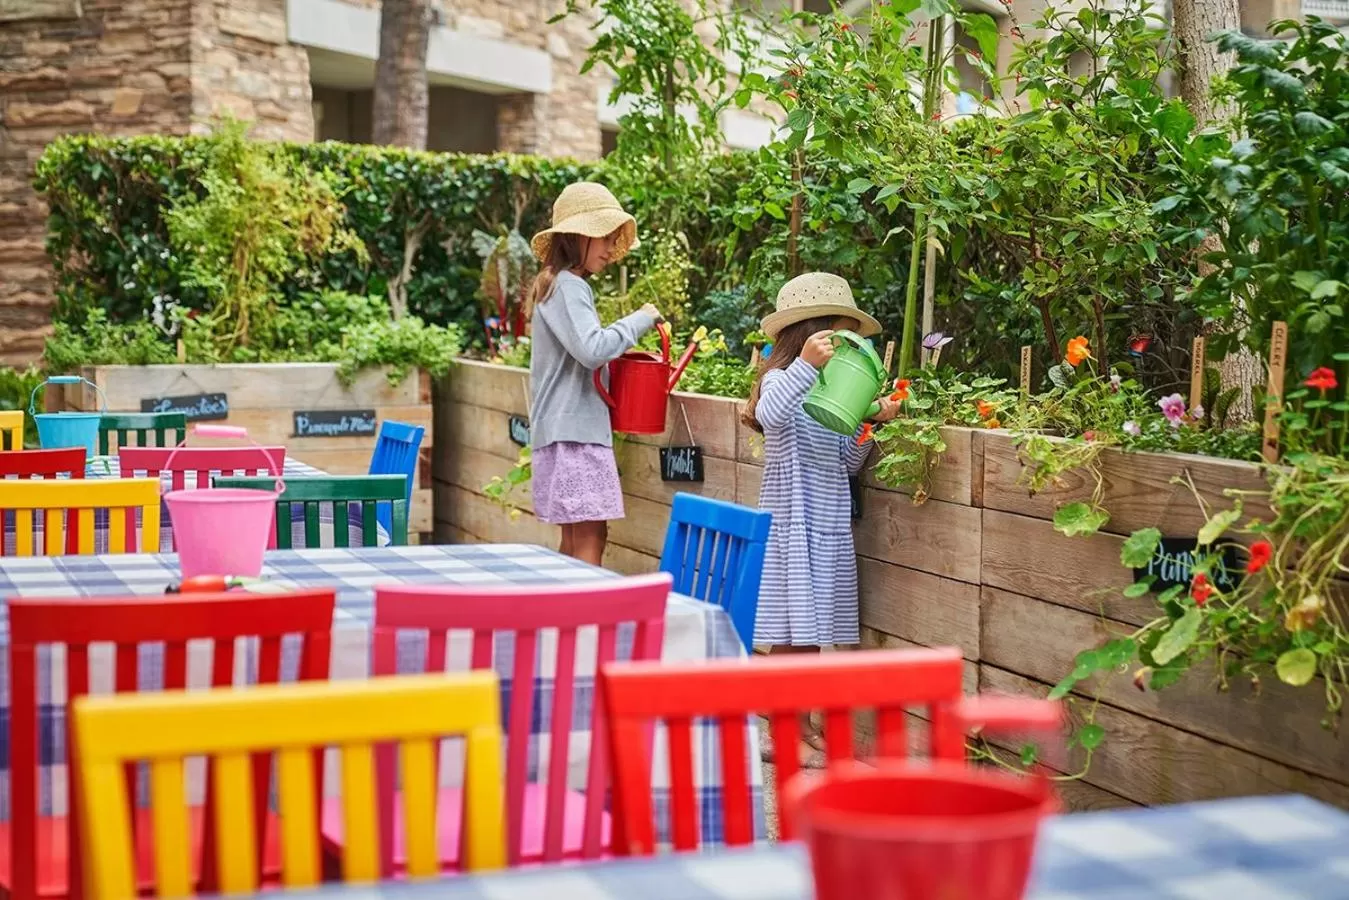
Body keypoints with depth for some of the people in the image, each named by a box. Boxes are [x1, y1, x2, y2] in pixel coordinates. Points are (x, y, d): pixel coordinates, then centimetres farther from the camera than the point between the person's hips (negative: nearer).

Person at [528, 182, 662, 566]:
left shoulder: (560, 284, 19)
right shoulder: (568, 286, -11)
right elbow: (592, 348, -24)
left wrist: (622, 350, 9)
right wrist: (640, 320, -12)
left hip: (568, 429, 10)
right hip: (574, 431, -10)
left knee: (575, 539, 11)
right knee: (590, 536, -12)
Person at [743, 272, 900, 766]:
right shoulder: (781, 381, -11)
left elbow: (847, 463, 16)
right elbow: (769, 414, -36)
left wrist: (870, 424, 2)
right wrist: (806, 365, -46)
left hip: (828, 527, 8)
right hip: (792, 525, -8)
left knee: (810, 633, 12)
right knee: (793, 632, -4)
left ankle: (799, 728, 21)